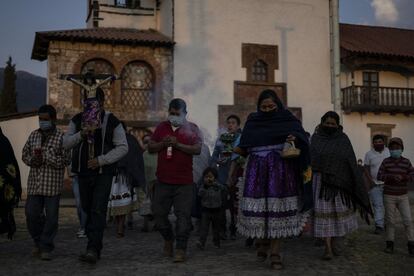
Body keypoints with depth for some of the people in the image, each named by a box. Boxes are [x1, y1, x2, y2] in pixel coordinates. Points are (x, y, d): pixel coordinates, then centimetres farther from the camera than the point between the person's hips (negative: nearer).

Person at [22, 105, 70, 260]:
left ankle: (46, 248, 12)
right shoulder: (34, 135, 12)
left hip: (53, 185, -4)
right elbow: (25, 154, 15)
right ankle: (39, 243, 25)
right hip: (34, 183, 4)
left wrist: (45, 157, -17)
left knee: (51, 217, 0)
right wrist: (33, 160, -7)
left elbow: (66, 160, -10)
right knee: (32, 214, 4)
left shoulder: (61, 137, -4)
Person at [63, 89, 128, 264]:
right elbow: (66, 143, 4)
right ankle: (95, 246, 27)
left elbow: (123, 147, -3)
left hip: (103, 173, -4)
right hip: (83, 172, 4)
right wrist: (80, 135, -17)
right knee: (87, 209, 12)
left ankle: (93, 250, -17)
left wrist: (101, 160, -14)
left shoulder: (112, 121, -2)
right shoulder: (77, 120, 7)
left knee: (98, 211, -13)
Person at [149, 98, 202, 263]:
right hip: (163, 180, 4)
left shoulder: (192, 128, 3)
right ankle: (168, 239, 31)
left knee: (183, 215, -6)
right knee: (159, 213, 7)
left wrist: (178, 144, -19)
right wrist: (163, 143, -8)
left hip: (184, 182, -3)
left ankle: (181, 249, 1)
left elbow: (197, 149, -9)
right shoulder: (162, 127, 13)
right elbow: (150, 148, 11)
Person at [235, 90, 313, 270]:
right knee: (256, 208, -4)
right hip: (257, 171, 2)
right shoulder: (253, 121, 10)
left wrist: (295, 138, -25)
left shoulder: (287, 119, 4)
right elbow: (245, 148, 10)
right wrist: (232, 150, -9)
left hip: (279, 170, -2)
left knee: (277, 210, -6)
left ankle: (275, 254, 3)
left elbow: (301, 136, -4)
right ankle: (263, 240, 24)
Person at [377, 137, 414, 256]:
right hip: (389, 196, -1)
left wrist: (402, 177, -26)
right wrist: (392, 176, -28)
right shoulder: (386, 162, -6)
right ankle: (390, 244, 17)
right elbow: (380, 177, -11)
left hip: (403, 196, 1)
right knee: (390, 221, 3)